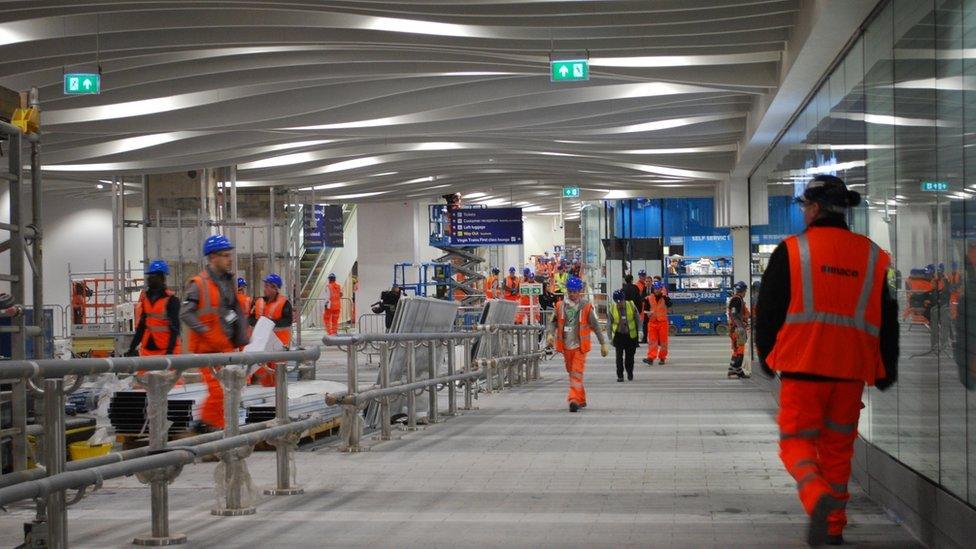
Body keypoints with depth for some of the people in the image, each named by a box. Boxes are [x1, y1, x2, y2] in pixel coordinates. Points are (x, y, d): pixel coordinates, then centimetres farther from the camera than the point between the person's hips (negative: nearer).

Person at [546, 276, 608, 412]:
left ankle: (574, 400, -20)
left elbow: (595, 326, -1)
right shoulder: (560, 306, 2)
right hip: (566, 346, 4)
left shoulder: (586, 307, -6)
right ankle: (581, 399, 28)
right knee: (571, 373, 14)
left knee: (577, 373, -15)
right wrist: (551, 333, -6)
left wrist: (603, 344, 0)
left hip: (580, 346, -4)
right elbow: (554, 321, 14)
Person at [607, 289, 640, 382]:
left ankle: (630, 373, 27)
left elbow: (638, 319, 3)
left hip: (631, 335, 0)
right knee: (619, 356, -5)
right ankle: (620, 375, 3)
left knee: (630, 356, 7)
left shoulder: (631, 306, -8)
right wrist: (610, 338, 0)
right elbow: (609, 324, 1)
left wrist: (639, 331, 1)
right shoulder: (612, 309, -7)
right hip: (618, 335, 0)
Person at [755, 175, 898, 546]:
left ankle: (819, 498, -25)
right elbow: (887, 318, 11)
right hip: (850, 367, 3)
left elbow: (768, 310, 2)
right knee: (838, 447, 15)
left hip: (802, 366, -3)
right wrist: (886, 371, 18)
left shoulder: (791, 251, -1)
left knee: (796, 442, 3)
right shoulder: (872, 256, 9)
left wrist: (765, 358, 16)